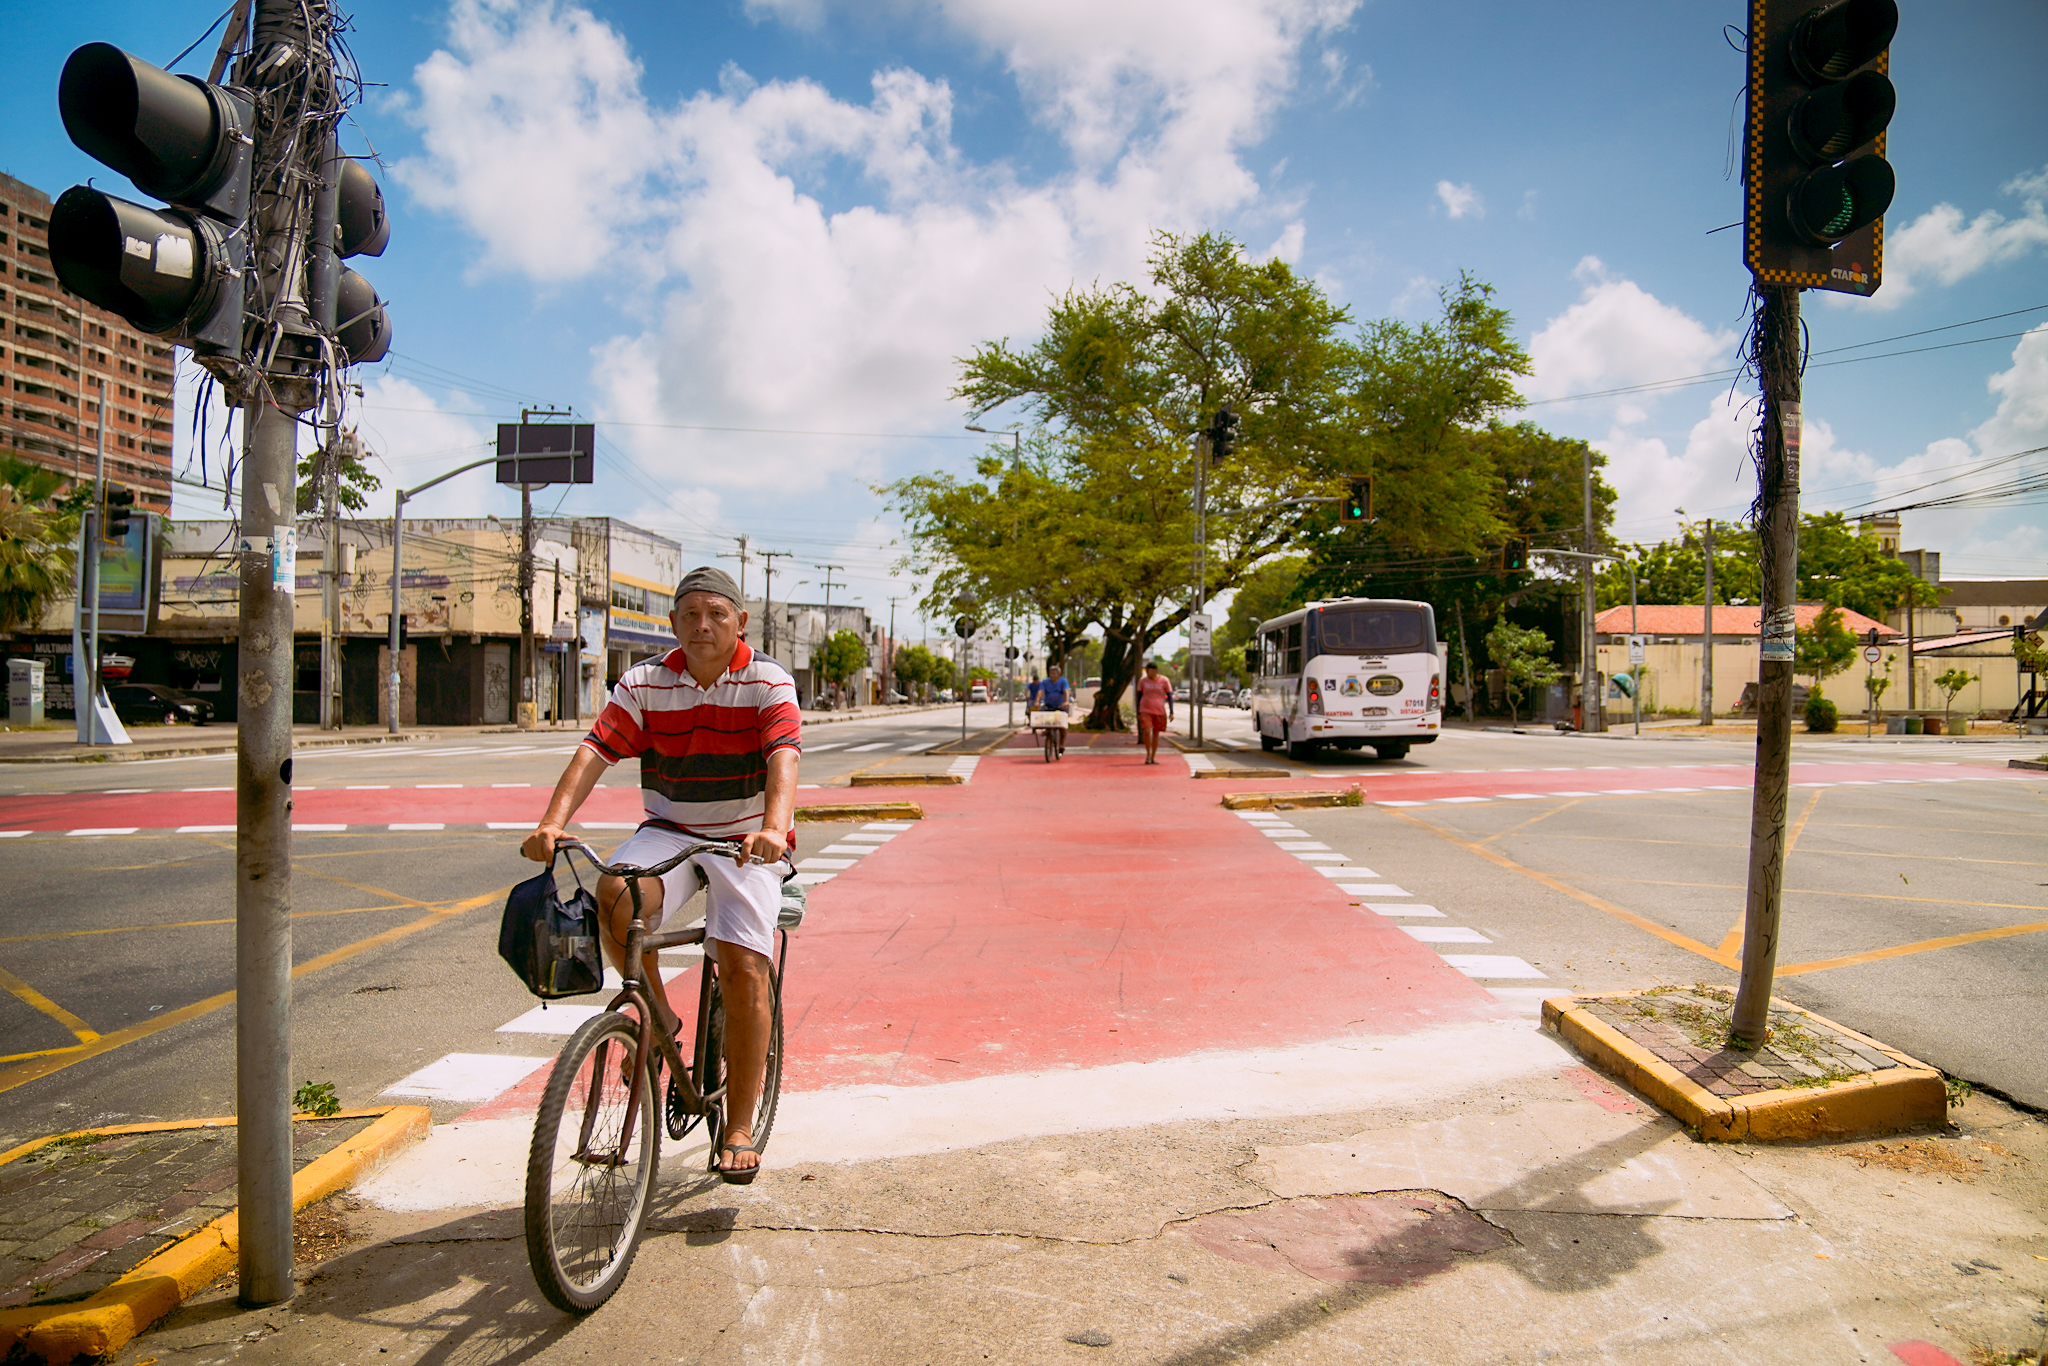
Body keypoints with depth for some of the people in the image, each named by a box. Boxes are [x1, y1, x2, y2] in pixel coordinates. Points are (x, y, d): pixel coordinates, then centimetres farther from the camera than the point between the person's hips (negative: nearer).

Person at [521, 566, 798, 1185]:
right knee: (616, 893, -30)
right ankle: (655, 1013, -3)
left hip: (748, 841, -2)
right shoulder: (645, 683, -2)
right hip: (669, 831, 3)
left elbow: (783, 760, -26)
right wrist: (553, 821, -31)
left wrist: (773, 828, -45)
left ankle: (739, 1129, -1)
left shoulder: (768, 683, -10)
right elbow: (596, 749, -14)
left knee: (743, 968, -16)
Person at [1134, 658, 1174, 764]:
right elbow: (1139, 696, 6)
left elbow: (1170, 696, 0)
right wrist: (1138, 712, 3)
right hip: (1145, 710, 0)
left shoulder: (1164, 680, -4)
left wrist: (1171, 712, -6)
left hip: (1159, 711, 0)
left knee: (1156, 733, 7)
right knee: (1146, 731, -18)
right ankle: (1148, 754, 0)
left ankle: (1153, 757, 18)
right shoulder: (1143, 680, -1)